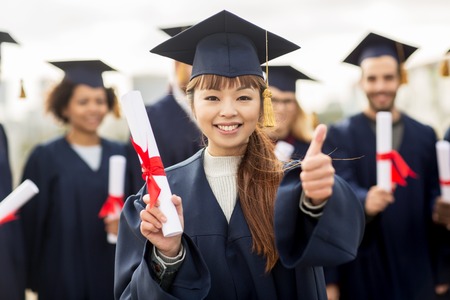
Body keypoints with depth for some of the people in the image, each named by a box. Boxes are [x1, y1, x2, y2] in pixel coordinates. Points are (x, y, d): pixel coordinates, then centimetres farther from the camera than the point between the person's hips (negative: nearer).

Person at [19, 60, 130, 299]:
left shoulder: (122, 155, 5)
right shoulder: (44, 158, -3)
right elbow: (31, 222, -4)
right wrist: (32, 280, -7)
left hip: (115, 277, 3)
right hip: (64, 278, -3)